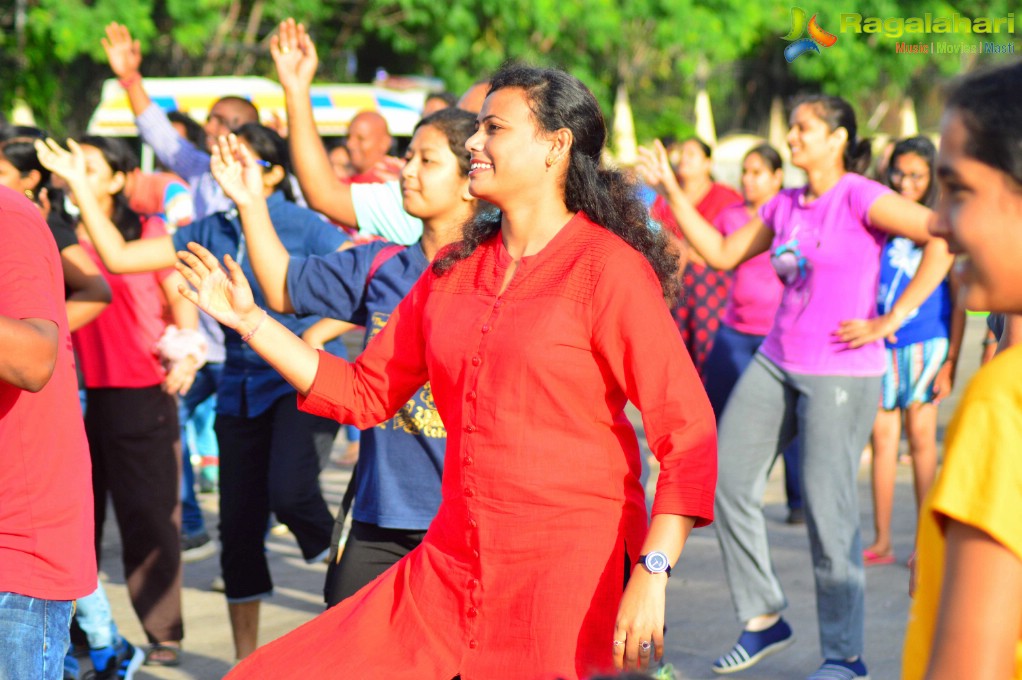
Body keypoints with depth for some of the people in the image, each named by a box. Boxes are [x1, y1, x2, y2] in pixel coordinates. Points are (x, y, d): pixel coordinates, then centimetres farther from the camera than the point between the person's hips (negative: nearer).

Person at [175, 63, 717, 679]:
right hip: (452, 565, 6)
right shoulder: (452, 271, 12)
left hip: (572, 578, -6)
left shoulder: (608, 269, -8)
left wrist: (651, 576, -23)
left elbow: (688, 433, -13)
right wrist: (248, 320, 14)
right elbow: (365, 392, 18)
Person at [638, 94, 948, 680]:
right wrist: (671, 190, 11)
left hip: (841, 374, -8)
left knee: (828, 509, -5)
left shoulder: (860, 197, -12)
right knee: (729, 482, 5)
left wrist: (890, 319, -19)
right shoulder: (786, 206, 11)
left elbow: (944, 238, -21)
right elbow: (722, 253, 17)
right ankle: (764, 620, 18)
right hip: (778, 365, 8)